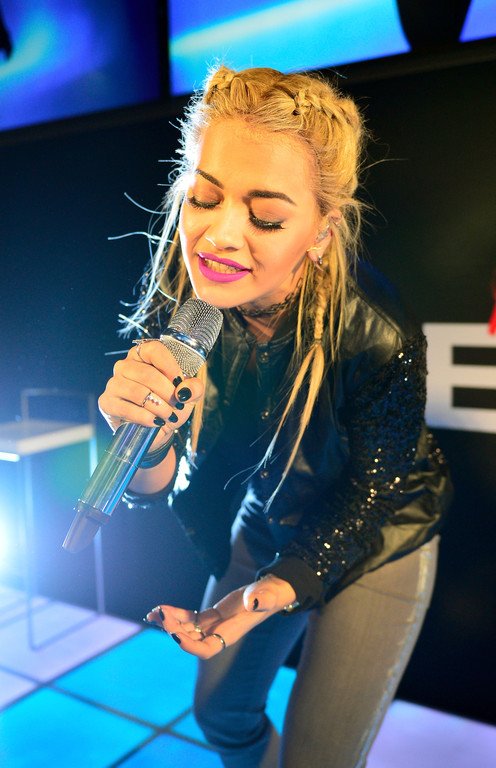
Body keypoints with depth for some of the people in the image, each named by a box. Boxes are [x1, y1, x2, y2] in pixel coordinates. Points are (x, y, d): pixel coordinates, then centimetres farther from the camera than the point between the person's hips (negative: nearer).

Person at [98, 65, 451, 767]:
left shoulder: (377, 338, -34)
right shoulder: (179, 300, -23)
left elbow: (370, 497, -18)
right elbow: (152, 489, -18)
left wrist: (272, 593, -32)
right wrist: (144, 439, -41)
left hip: (377, 541, -3)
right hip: (266, 524, 4)